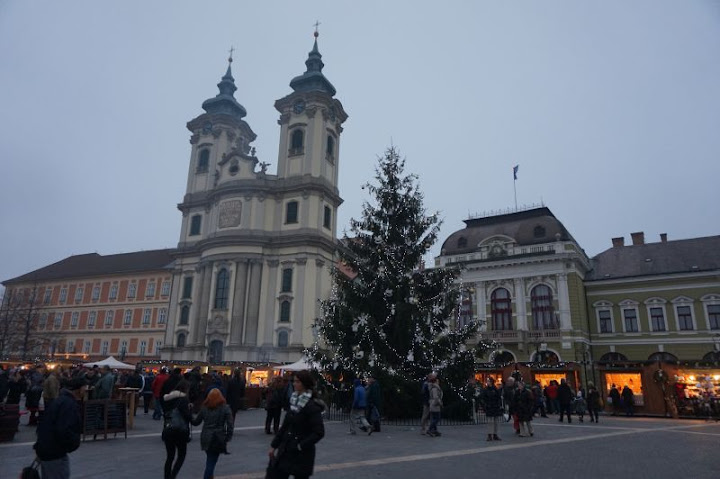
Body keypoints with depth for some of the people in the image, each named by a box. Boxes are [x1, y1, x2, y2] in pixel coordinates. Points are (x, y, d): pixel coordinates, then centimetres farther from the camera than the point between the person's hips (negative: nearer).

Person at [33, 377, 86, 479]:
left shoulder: (60, 400, 13)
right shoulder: (70, 404, -21)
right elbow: (64, 431, -31)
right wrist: (76, 442, -15)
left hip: (45, 450, 10)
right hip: (55, 454, -10)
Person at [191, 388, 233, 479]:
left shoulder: (204, 408, 4)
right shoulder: (225, 408, -3)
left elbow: (196, 422, 11)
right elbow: (230, 424, -10)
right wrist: (228, 437, -4)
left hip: (206, 438, 3)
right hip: (218, 439, -3)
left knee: (210, 461, 22)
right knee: (211, 462, 3)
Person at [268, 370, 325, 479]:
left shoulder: (312, 406, -16)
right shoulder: (294, 401, 6)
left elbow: (319, 432, -21)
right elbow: (284, 426, 12)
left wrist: (301, 446, -18)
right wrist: (274, 446, 12)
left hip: (301, 455, -7)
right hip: (286, 451, 7)